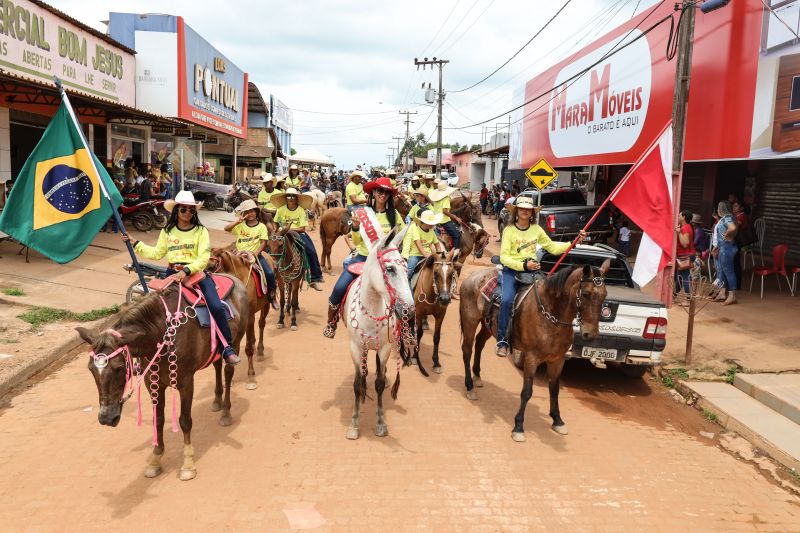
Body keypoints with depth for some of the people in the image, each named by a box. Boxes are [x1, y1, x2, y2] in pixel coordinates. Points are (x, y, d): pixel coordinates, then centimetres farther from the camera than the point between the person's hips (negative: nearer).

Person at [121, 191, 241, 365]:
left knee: (217, 307, -22)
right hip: (172, 273, 4)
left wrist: (186, 271, -23)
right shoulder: (167, 231, 11)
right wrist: (135, 243, 14)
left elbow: (203, 258, -9)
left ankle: (227, 347, -12)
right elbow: (157, 253, 18)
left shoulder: (201, 231, -1)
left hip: (196, 273, -4)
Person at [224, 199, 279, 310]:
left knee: (270, 273, -19)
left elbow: (263, 242, -5)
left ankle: (271, 295, 2)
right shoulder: (240, 225, 4)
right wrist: (238, 221, -17)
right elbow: (226, 229, -8)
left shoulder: (261, 226, 2)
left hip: (255, 255, -1)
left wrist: (256, 253, -19)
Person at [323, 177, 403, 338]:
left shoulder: (394, 215, 1)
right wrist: (355, 227, -17)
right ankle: (331, 322, 11)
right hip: (363, 257, 0)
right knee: (339, 289, -14)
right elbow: (356, 241, 2)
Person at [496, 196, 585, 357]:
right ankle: (502, 341, -16)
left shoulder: (536, 229, 11)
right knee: (506, 300, -27)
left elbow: (553, 248, 13)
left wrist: (575, 242, 4)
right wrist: (523, 265, -20)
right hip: (511, 270, -3)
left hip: (532, 269, 4)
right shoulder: (509, 230, -1)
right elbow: (504, 257, -8)